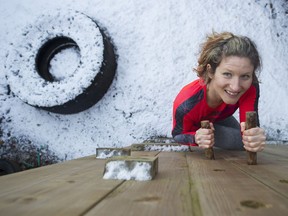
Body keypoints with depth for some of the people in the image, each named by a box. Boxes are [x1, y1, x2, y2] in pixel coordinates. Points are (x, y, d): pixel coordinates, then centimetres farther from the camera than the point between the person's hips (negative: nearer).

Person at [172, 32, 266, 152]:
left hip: (219, 119, 4)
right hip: (194, 127, -4)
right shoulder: (186, 105, -43)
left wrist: (255, 137, -62)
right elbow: (179, 135, -25)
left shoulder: (250, 88, -35)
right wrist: (196, 138, -49)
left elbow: (252, 128, -36)